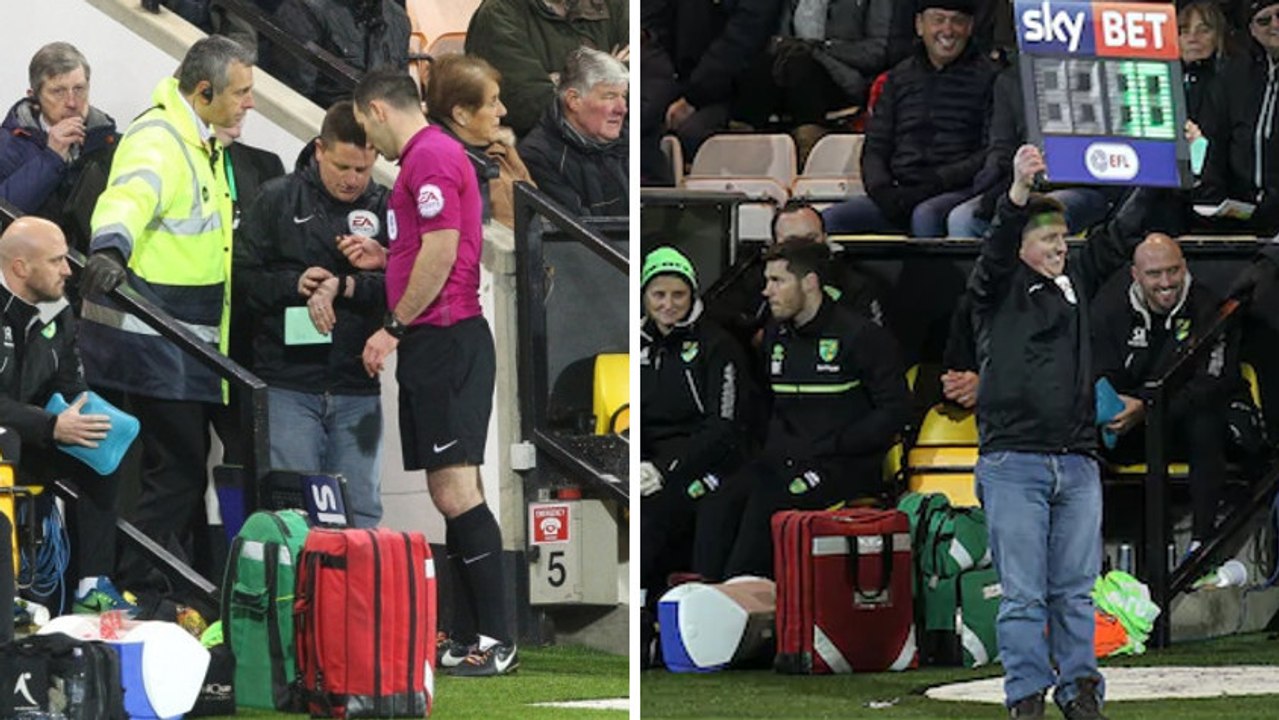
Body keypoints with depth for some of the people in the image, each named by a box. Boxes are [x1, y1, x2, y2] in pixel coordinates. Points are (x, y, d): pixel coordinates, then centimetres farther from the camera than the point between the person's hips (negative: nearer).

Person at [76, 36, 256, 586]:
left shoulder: (200, 142, 14)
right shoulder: (158, 142, -20)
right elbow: (130, 197, -42)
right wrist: (110, 249, -60)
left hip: (187, 342, 10)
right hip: (150, 340, -10)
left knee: (186, 470, 15)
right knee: (176, 473, -10)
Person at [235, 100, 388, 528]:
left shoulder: (384, 209, 7)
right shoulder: (278, 200, 4)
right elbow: (242, 276, -1)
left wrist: (344, 286, -17)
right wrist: (294, 285, -15)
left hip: (357, 389, 2)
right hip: (289, 384, -2)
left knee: (361, 510, 2)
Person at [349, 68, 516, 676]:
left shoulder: (431, 157, -12)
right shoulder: (427, 155, 19)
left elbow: (441, 254, -19)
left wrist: (394, 327, -12)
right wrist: (383, 258, 19)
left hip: (446, 342, -11)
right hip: (432, 345, 11)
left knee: (455, 490, -12)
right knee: (451, 493, 9)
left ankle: (497, 640, -12)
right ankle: (471, 633, 9)